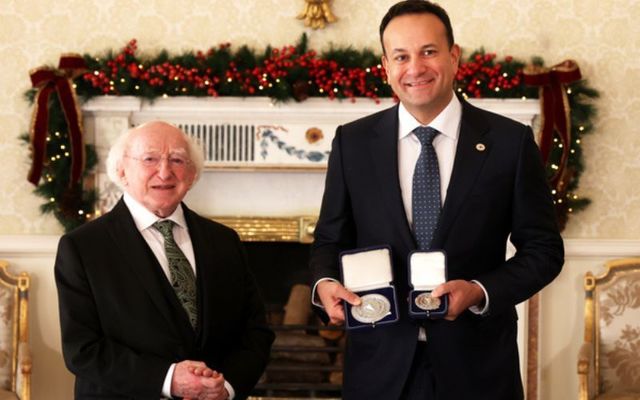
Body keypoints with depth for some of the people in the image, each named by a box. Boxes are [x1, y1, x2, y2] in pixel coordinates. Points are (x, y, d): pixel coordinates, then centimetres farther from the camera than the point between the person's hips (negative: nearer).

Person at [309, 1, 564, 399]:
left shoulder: (510, 141, -3)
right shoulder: (353, 142, 2)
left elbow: (543, 247, 0)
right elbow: (331, 240, 9)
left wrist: (480, 291, -15)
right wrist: (325, 283, -12)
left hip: (477, 366, -1)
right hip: (380, 364, 1)